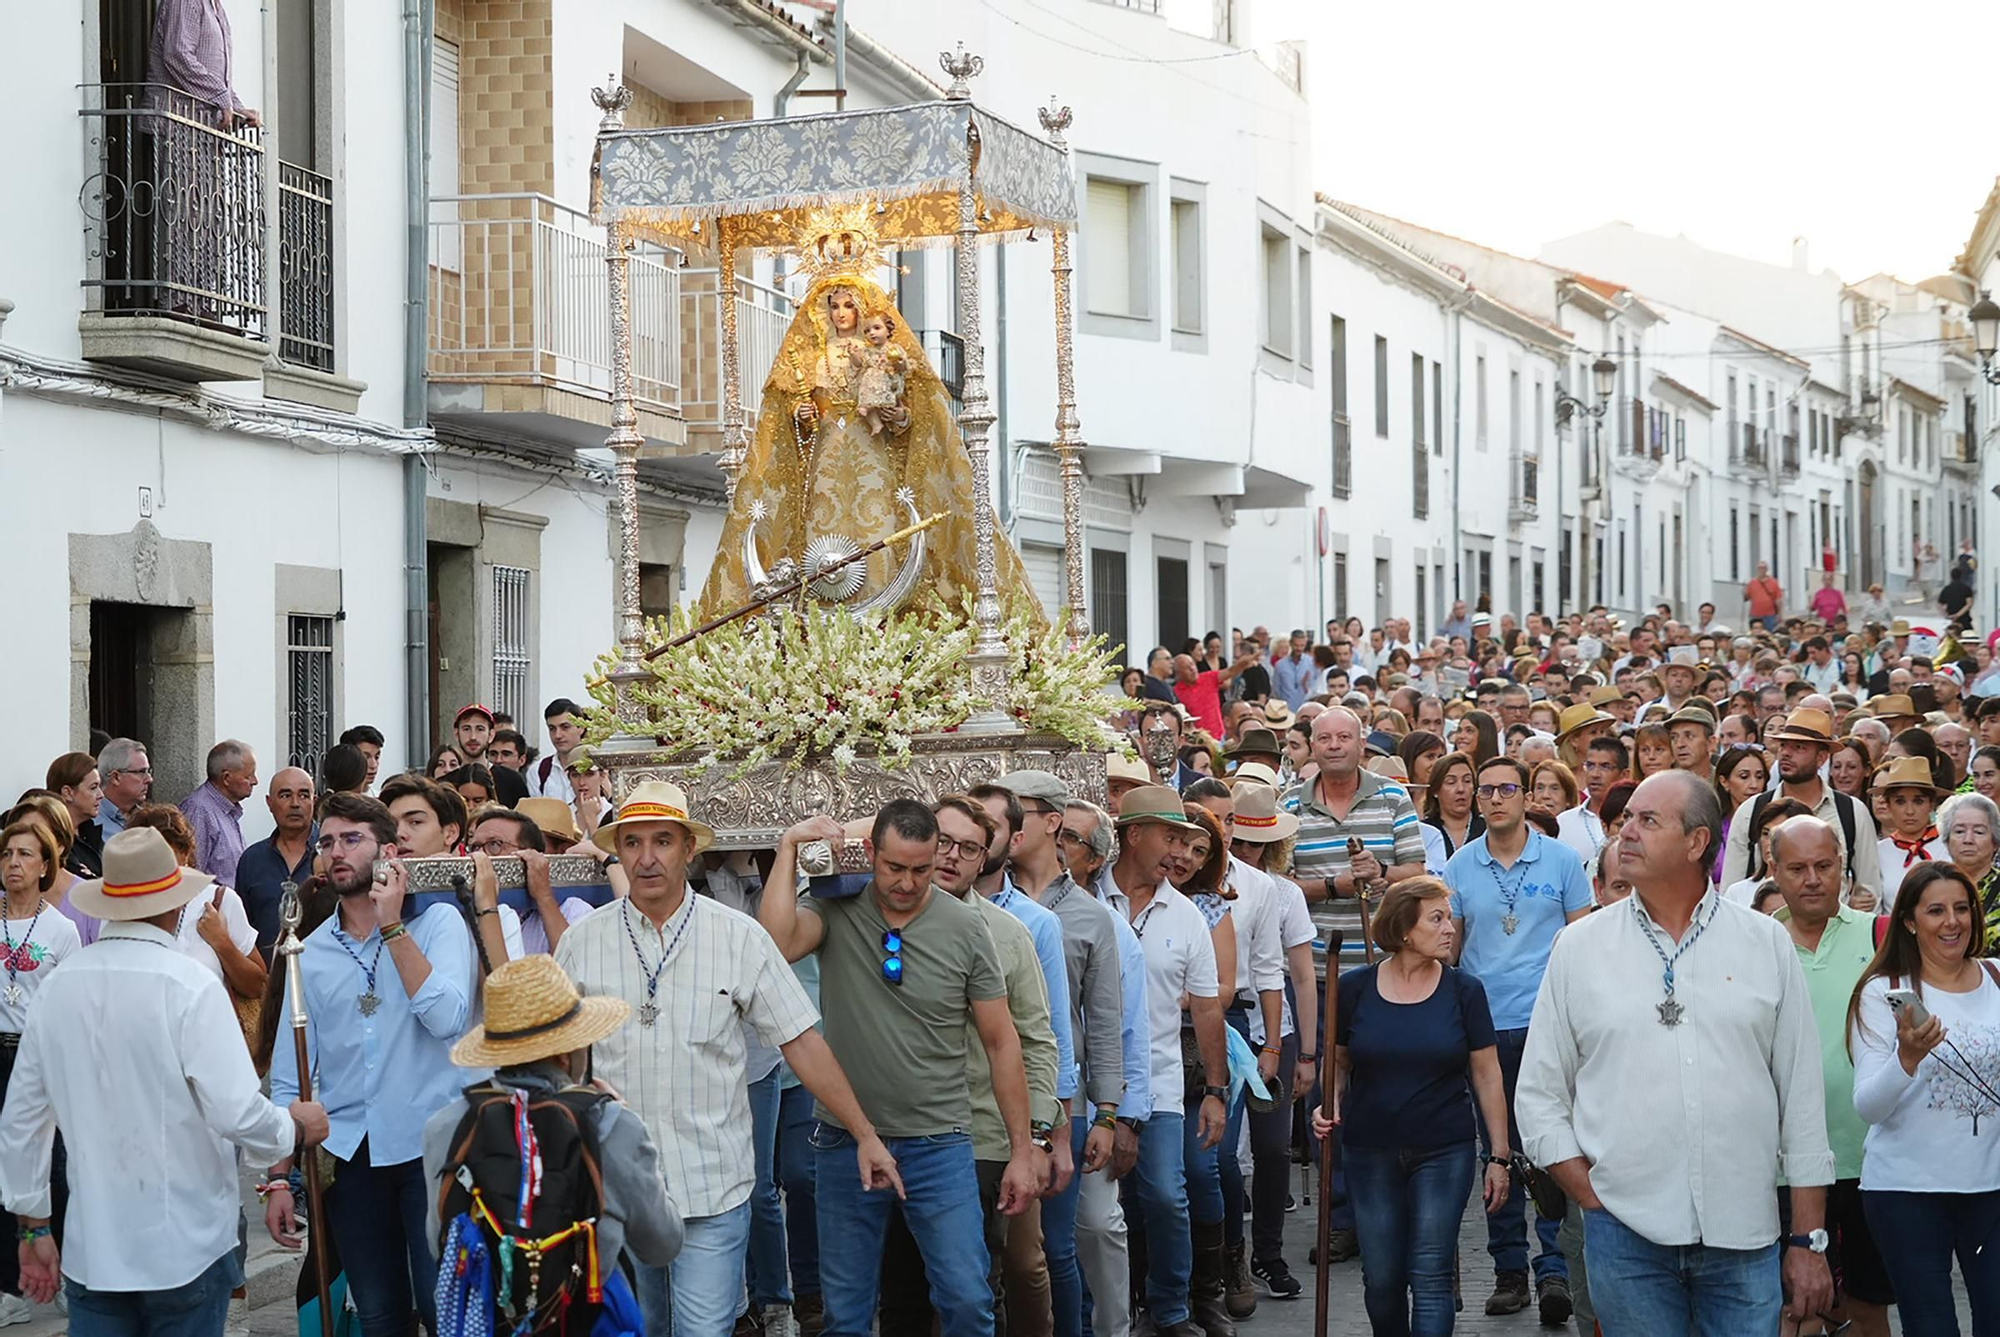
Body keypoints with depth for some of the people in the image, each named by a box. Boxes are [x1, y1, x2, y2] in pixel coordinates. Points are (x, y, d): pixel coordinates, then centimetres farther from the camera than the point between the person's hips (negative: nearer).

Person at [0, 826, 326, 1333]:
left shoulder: (57, 986, 1)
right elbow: (238, 1113, -19)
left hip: (91, 1250, 4)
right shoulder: (189, 986, -14)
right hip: (186, 1249, -4)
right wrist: (297, 1127, 2)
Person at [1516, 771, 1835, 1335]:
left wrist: (1809, 1240, 4)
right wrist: (1593, 1199, -3)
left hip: (1745, 1237, 0)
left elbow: (1803, 1097, 6)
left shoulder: (1767, 944, 4)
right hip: (1626, 1232, 0)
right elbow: (1538, 1097, 7)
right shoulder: (1578, 946, 4)